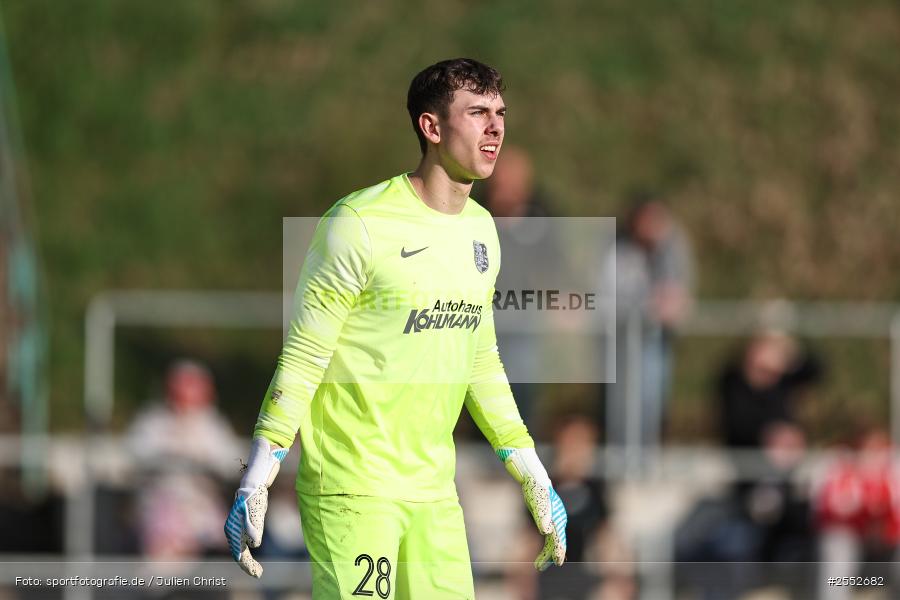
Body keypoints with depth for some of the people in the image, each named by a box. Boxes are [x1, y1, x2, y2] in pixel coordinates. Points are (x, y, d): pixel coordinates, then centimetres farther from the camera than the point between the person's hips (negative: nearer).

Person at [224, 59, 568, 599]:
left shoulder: (481, 230, 11)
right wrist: (255, 484, -12)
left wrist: (534, 478, 20)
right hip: (350, 489, -7)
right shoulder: (360, 224, -12)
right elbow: (302, 357, -10)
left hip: (434, 492, 7)